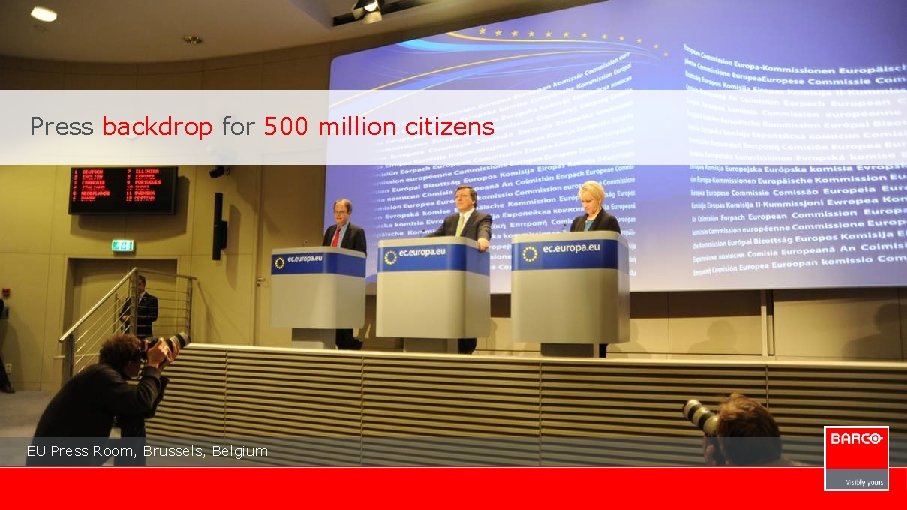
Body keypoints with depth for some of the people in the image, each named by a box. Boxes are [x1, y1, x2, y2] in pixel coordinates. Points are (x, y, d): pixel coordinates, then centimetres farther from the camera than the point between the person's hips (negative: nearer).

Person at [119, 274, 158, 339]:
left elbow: (153, 317, -7)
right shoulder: (129, 300, 18)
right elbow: (121, 314, 20)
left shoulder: (151, 299, 2)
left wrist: (137, 318, -16)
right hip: (129, 334, 4)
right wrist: (125, 318, -3)